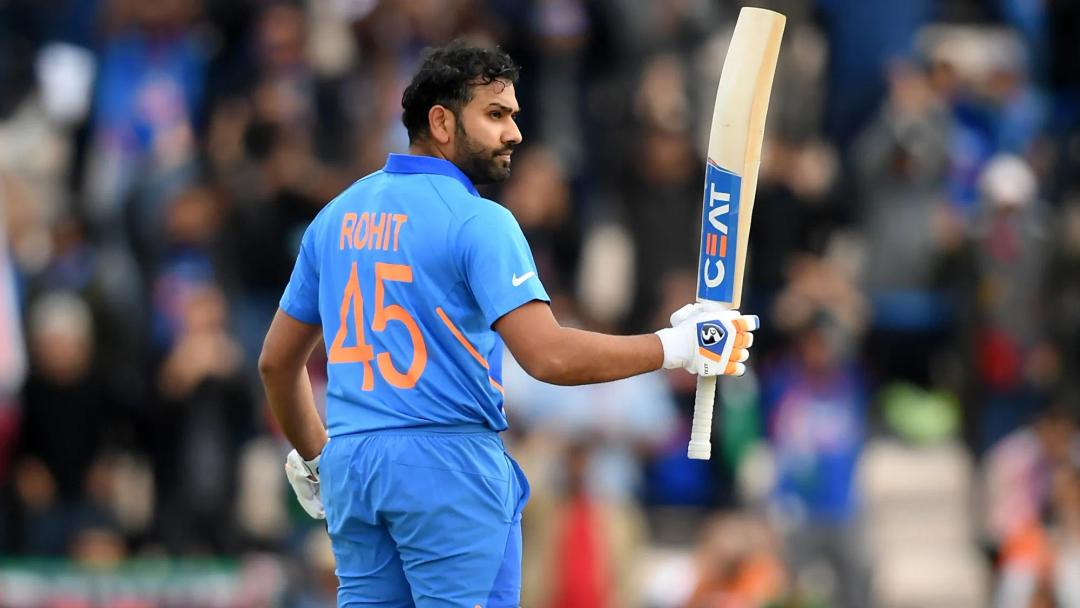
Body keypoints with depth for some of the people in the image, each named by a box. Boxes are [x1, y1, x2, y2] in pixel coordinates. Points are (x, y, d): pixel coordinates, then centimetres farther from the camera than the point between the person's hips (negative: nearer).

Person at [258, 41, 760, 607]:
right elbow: (549, 357, -20)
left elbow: (277, 361, 18)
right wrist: (677, 347, -12)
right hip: (446, 460, -7)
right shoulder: (476, 221, -10)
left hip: (350, 469, 7)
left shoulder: (336, 216, 12)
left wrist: (313, 457, 31)